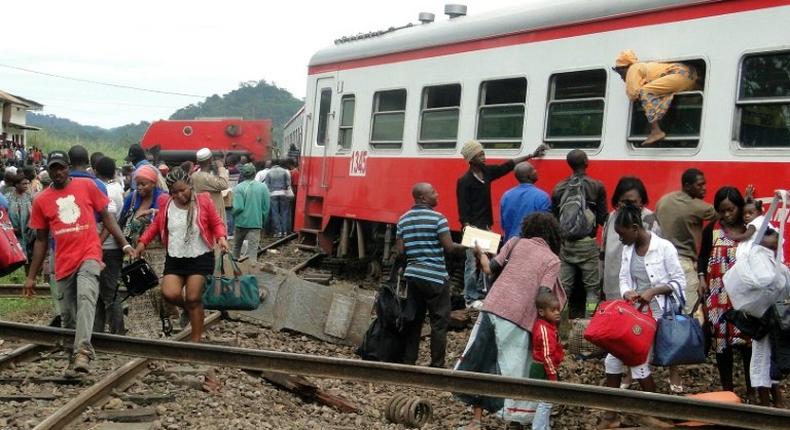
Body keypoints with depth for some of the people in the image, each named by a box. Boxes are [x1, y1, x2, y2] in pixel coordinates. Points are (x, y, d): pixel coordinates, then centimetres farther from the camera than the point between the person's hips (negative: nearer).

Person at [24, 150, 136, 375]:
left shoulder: (86, 186, 2)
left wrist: (124, 244, 1)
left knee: (86, 297, -28)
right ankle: (74, 358, 26)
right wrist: (31, 276, 12)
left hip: (89, 255, -3)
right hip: (63, 263, 3)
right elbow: (41, 240, 13)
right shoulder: (41, 200, 7)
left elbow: (105, 216, 9)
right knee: (68, 316, 9)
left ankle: (83, 352, -39)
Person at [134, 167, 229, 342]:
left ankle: (196, 340, 11)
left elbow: (217, 223, 2)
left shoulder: (203, 201, -6)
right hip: (174, 259, 3)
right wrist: (142, 242, 0)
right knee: (169, 293, -16)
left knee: (193, 298, -4)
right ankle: (188, 308, 21)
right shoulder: (166, 204, 1)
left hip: (200, 257, -3)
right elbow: (155, 226, 12)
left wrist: (221, 238, -17)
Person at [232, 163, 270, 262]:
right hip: (256, 223, 1)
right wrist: (262, 220, 14)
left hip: (241, 221, -1)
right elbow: (266, 207, 0)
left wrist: (233, 214, 5)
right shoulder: (263, 187, -2)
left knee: (237, 245, 20)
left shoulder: (238, 188, -11)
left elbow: (238, 207, -16)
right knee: (253, 247, -1)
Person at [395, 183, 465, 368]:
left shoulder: (404, 220, 7)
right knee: (439, 322, 1)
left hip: (412, 275, 6)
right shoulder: (437, 218, -10)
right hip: (434, 277, -6)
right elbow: (449, 248, -14)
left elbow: (399, 251, 5)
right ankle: (437, 366, 1)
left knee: (414, 319, 12)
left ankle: (408, 362, 13)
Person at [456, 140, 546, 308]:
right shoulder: (464, 181, -14)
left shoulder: (487, 172, 6)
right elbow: (462, 208, -15)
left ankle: (482, 294, 21)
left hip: (486, 227, 8)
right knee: (473, 264, -3)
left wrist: (531, 155, 14)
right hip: (473, 228, -8)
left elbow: (509, 165, 13)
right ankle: (471, 299, 4)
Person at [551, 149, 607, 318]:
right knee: (593, 287, 4)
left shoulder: (559, 188, 4)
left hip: (565, 244, 4)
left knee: (563, 287, 8)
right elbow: (603, 218, -5)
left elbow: (554, 218, 6)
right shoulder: (597, 186, -6)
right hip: (587, 244, -4)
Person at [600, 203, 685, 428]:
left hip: (656, 314, -6)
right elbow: (623, 279, 9)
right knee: (613, 359, 2)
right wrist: (626, 293, -14)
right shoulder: (627, 249, 6)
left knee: (639, 364, -7)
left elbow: (679, 282, -11)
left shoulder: (664, 247, -13)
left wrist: (653, 291, -24)